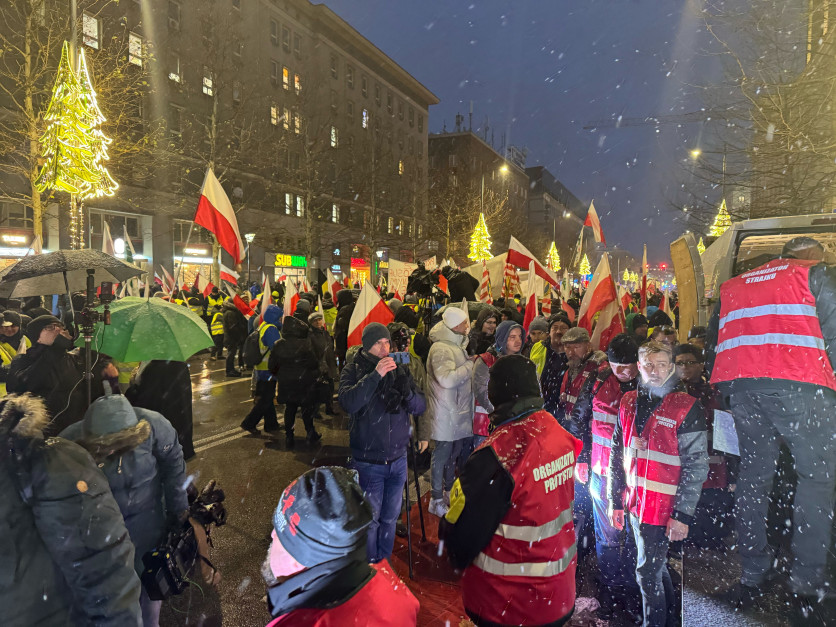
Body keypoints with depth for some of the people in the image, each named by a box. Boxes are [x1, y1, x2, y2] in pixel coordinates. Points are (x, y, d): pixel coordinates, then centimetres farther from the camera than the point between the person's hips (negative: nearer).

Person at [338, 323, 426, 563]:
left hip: (398, 459, 3)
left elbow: (420, 407, -1)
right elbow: (348, 402, -24)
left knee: (390, 517, 17)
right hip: (368, 462, -3)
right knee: (369, 519, 7)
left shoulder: (400, 369, 2)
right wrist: (375, 375, -31)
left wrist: (405, 388, -21)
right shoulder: (353, 370, -7)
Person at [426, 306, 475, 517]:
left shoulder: (457, 345, 14)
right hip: (446, 413, -10)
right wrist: (470, 365, -21)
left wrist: (471, 364, 5)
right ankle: (436, 500, 15)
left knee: (455, 452, 20)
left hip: (459, 411, 10)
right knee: (442, 454, 1)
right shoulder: (440, 349, -19)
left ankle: (449, 491, 37)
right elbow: (447, 379, -30)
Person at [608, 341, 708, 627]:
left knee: (647, 573, 4)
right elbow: (617, 456, 8)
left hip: (664, 509, -5)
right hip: (636, 504, 6)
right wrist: (615, 501, 8)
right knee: (657, 566, 23)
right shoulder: (629, 402, 2)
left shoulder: (687, 407, -13)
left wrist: (683, 515, -15)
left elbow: (696, 466, -13)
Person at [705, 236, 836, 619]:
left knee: (753, 476, 12)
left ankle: (752, 577, 17)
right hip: (799, 385, -4)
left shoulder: (732, 286, 25)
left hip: (740, 387, 4)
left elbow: (713, 345, 21)